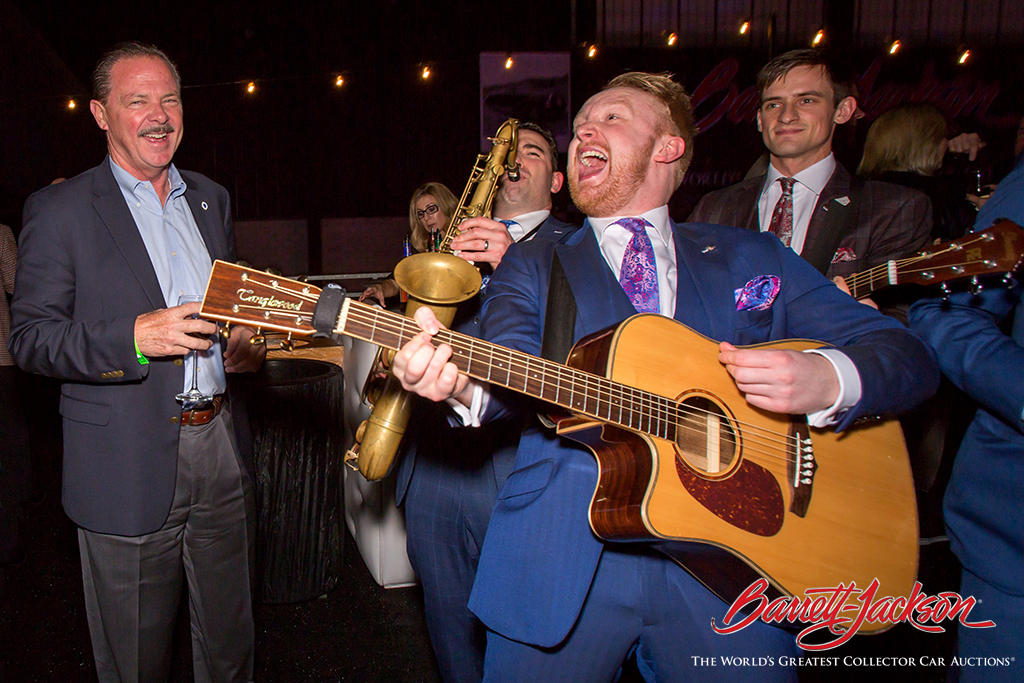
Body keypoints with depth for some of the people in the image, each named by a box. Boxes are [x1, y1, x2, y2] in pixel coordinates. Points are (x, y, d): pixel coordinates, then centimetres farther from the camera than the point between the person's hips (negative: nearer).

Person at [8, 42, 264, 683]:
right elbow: (30, 337, -7)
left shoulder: (211, 198, 12)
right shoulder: (60, 209, -4)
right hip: (129, 466, -4)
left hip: (223, 446, 5)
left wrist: (246, 344, 0)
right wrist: (134, 338, -23)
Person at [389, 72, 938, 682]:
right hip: (567, 551, 0)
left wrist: (826, 381, -14)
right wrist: (463, 380, -31)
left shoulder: (751, 258, 12)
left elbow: (910, 356, 8)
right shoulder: (533, 265, 11)